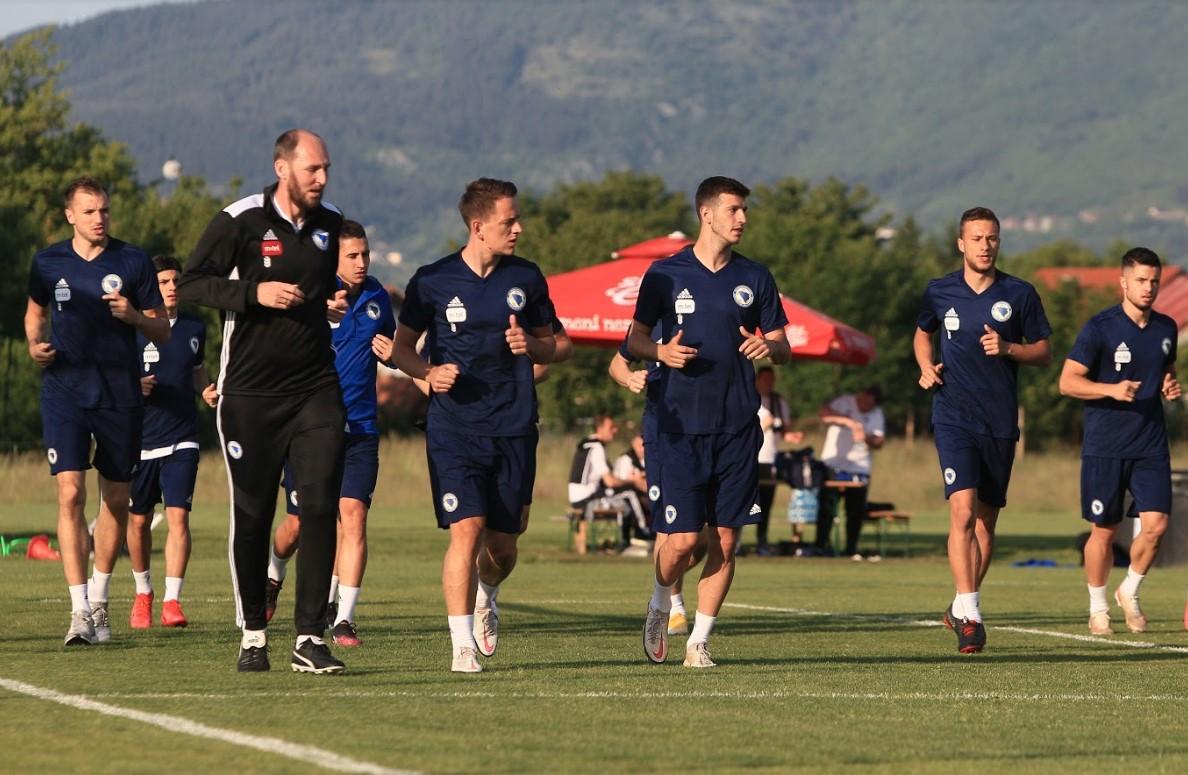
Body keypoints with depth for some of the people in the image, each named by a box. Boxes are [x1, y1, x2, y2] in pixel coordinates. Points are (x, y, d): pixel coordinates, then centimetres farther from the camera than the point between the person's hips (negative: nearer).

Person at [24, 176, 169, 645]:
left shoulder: (133, 262, 1)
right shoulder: (48, 263, 5)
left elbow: (163, 332, 5)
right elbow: (35, 311, 23)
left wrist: (133, 316, -15)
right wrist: (35, 345, 3)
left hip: (120, 395, 1)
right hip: (64, 391, -1)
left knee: (116, 500, 8)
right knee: (70, 495, -15)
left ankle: (98, 601, 27)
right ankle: (80, 611, -16)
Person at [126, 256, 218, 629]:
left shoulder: (194, 328, 7)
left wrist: (208, 391, 0)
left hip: (182, 438, 1)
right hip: (141, 439, -1)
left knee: (178, 516, -12)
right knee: (139, 522, 8)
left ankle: (172, 600, -12)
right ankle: (143, 592, 30)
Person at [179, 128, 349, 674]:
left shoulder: (330, 224, 9)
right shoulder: (241, 221, -7)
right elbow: (190, 284, -7)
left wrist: (335, 301, 5)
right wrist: (254, 292, -18)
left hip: (316, 388, 3)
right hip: (250, 393, -3)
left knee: (321, 506, -9)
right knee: (252, 515, 3)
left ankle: (310, 638, -6)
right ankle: (252, 634, 17)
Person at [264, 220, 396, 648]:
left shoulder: (378, 297, 7)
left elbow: (389, 347, 22)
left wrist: (391, 354, 0)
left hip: (360, 429, 3)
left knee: (353, 515, -11)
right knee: (300, 522, 6)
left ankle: (343, 617, -7)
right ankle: (273, 575, 40)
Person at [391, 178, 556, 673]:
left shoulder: (527, 278, 8)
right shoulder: (433, 281, -1)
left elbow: (550, 346, 18)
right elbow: (400, 348, 8)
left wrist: (530, 345, -5)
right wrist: (429, 372, -12)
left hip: (514, 429, 3)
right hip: (453, 427, -3)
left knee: (503, 545, 6)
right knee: (467, 529, -16)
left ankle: (485, 596, 41)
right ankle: (463, 646, -10)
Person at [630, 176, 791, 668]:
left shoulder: (754, 278, 10)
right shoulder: (665, 274, 3)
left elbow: (782, 345, 15)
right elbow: (635, 338, 9)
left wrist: (769, 347, -8)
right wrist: (661, 352, -13)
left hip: (738, 426, 3)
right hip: (682, 424, -3)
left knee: (725, 541, -1)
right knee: (683, 538, -9)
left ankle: (699, 642, 9)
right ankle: (660, 605, 22)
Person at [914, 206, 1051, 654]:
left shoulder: (1019, 295, 3)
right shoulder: (939, 292, 4)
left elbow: (1044, 352, 8)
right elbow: (922, 333, 23)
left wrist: (1007, 348, -11)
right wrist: (926, 367, 4)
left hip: (1001, 423, 2)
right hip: (954, 418, -2)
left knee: (986, 522, 10)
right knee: (963, 511, -18)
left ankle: (962, 607, 28)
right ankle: (969, 614, -22)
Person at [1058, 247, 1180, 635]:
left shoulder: (1166, 328, 8)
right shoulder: (1099, 328, -8)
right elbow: (1067, 382, -9)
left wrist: (1170, 386, 3)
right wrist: (1112, 389, -23)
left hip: (1151, 446, 4)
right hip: (1105, 447, -4)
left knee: (1155, 524, -8)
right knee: (1104, 530, 3)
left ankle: (1130, 591, 17)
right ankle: (1098, 607, 21)